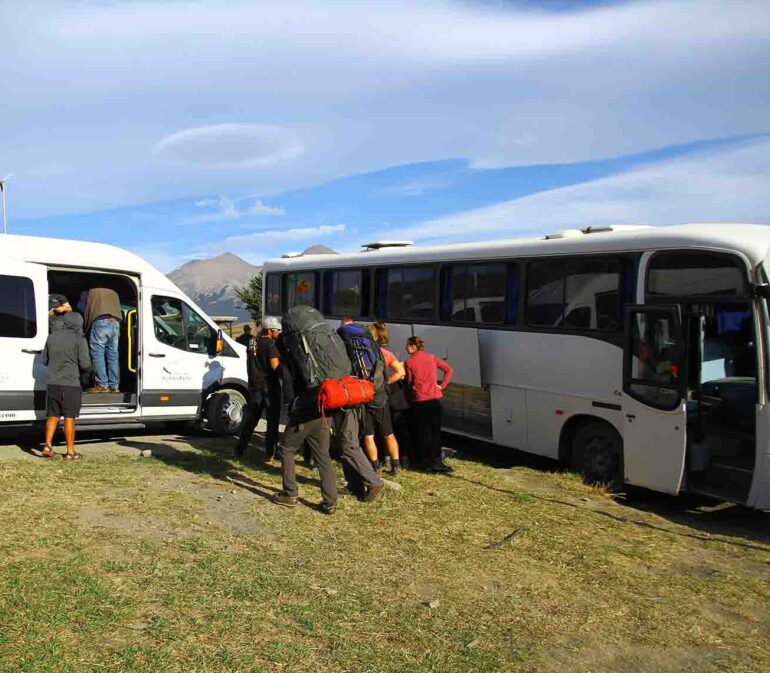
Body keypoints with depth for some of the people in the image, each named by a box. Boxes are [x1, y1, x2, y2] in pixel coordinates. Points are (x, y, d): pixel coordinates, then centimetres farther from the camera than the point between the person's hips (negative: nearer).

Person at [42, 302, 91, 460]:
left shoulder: (52, 337, 5)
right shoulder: (79, 339, -9)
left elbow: (45, 360, 13)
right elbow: (85, 364, -11)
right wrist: (81, 371, 11)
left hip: (53, 383, 4)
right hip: (71, 384, -4)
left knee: (52, 415, 16)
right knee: (69, 418, 2)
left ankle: (48, 445, 10)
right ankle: (70, 452, 6)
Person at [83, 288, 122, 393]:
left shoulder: (92, 292, 21)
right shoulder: (114, 293, 32)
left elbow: (87, 311, 18)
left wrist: (86, 329, 27)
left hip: (100, 322, -4)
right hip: (115, 323, 4)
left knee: (98, 354, -3)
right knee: (113, 356, 6)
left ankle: (102, 385, -10)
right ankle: (114, 386, 4)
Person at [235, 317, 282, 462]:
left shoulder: (252, 342, 8)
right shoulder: (269, 344, -15)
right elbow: (275, 366, -22)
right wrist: (281, 359, -5)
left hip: (254, 385, 7)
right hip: (269, 386, -7)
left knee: (250, 419, 17)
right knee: (272, 420, 3)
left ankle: (240, 449, 22)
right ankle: (269, 454, 3)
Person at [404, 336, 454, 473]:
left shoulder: (409, 362, -4)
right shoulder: (432, 358, 5)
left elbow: (410, 382, 0)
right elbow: (449, 369, 3)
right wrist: (442, 385, 4)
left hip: (418, 401, -2)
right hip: (434, 398, 2)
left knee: (423, 431, 8)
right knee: (436, 431, 7)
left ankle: (427, 461, 11)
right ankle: (436, 460, 1)